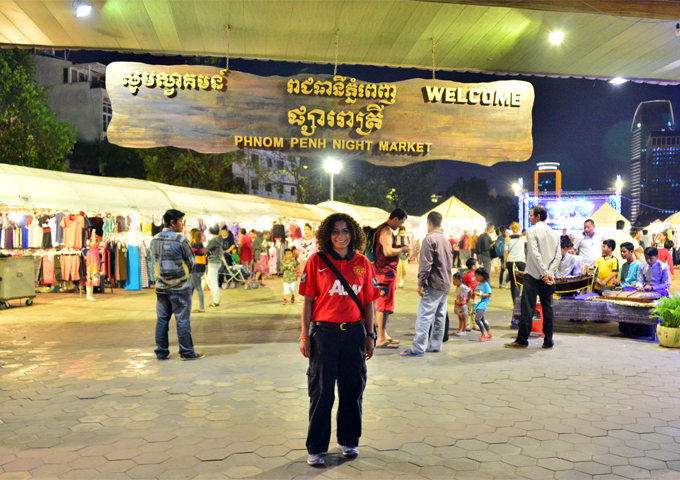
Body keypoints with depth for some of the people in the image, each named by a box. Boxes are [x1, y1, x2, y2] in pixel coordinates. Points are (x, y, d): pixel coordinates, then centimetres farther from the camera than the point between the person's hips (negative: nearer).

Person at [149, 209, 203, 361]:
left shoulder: (155, 240, 5)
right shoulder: (180, 240, -14)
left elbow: (157, 261, 13)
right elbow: (191, 262, -6)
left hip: (161, 287, 6)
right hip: (180, 287, -6)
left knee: (162, 319, 11)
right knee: (183, 320, 1)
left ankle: (161, 352, 17)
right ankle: (187, 352, 7)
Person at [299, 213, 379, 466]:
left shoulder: (362, 263, 4)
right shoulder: (316, 261, -2)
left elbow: (368, 302, 7)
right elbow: (308, 300, -1)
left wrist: (369, 335, 4)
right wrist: (305, 335, -4)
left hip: (354, 332, 2)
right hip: (324, 332, -2)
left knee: (353, 388, 12)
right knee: (321, 391, 6)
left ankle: (348, 440, 31)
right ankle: (316, 448, 18)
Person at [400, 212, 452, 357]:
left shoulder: (429, 239, -11)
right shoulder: (446, 240, 16)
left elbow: (426, 263, -18)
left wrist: (421, 283, -15)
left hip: (433, 285, -9)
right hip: (445, 285, 9)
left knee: (424, 316, -8)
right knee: (440, 316, 11)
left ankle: (418, 348, -8)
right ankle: (435, 345, 17)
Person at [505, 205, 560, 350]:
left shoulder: (532, 231, -7)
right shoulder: (554, 233, 12)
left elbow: (535, 254, -17)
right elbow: (558, 256, 4)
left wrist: (544, 273, -14)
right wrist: (550, 273, -4)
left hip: (533, 275, -6)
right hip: (548, 277, 6)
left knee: (528, 308, -3)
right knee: (548, 308, 9)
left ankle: (522, 341, 0)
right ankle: (548, 341, 12)